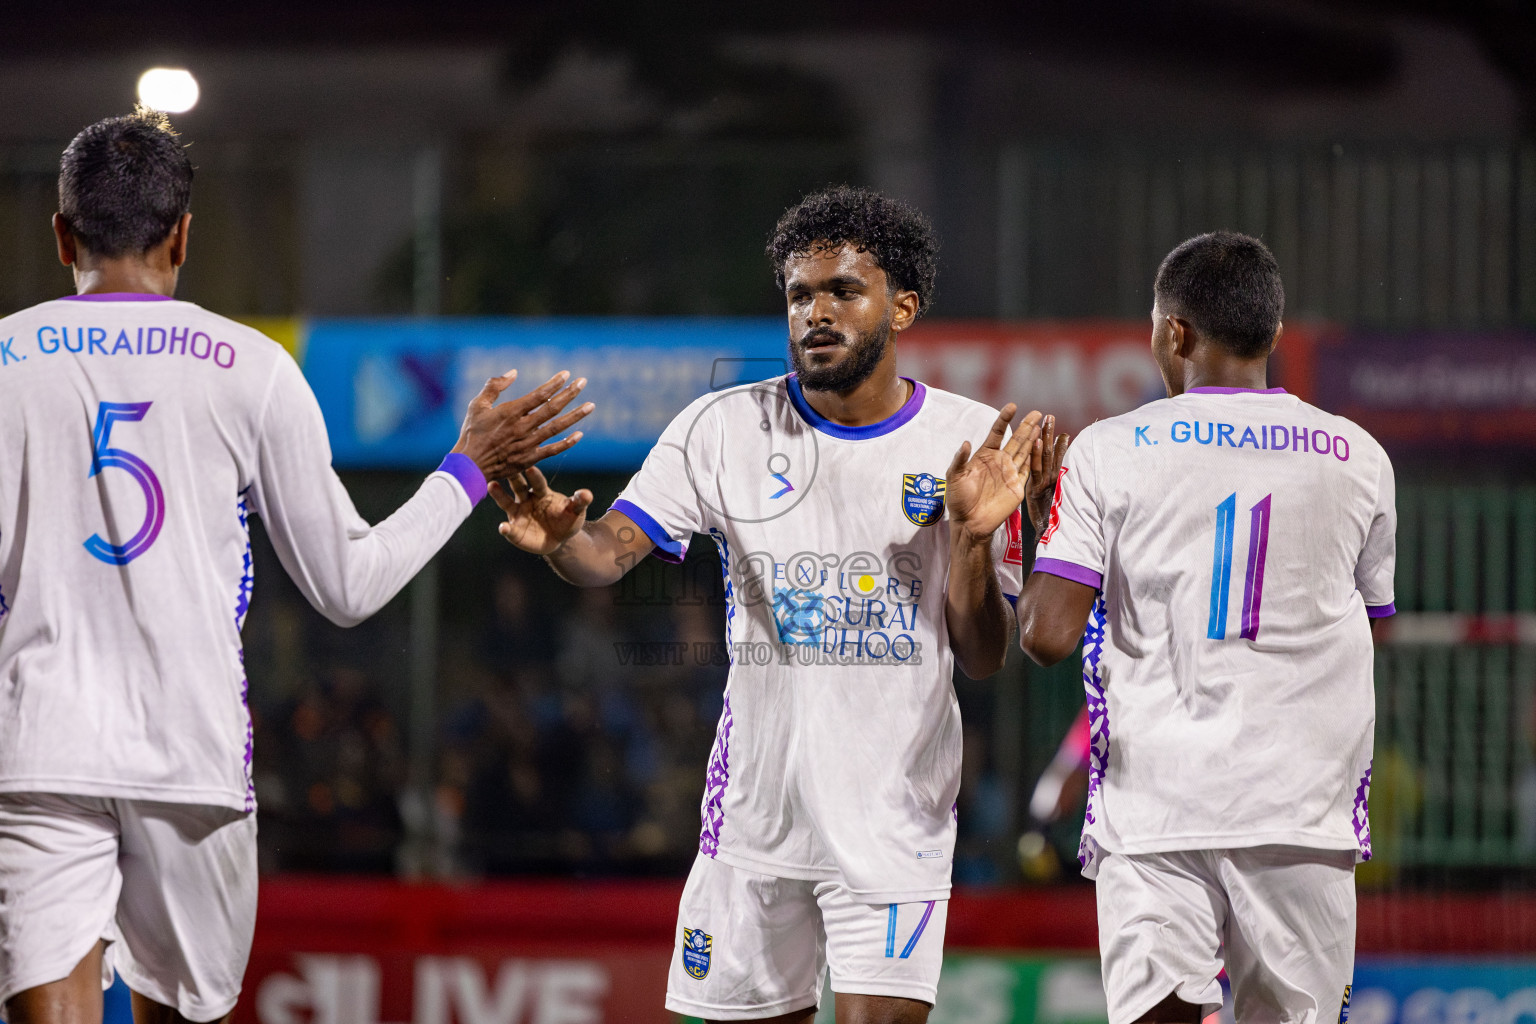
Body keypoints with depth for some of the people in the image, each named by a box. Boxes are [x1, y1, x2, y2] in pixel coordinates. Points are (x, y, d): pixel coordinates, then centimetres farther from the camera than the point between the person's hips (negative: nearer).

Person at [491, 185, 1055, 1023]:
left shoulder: (970, 442, -3)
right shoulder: (724, 429, -1)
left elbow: (982, 660, -2)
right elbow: (609, 553, -12)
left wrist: (973, 537, -20)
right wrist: (559, 538, -35)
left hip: (896, 823, -2)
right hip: (755, 810, 2)